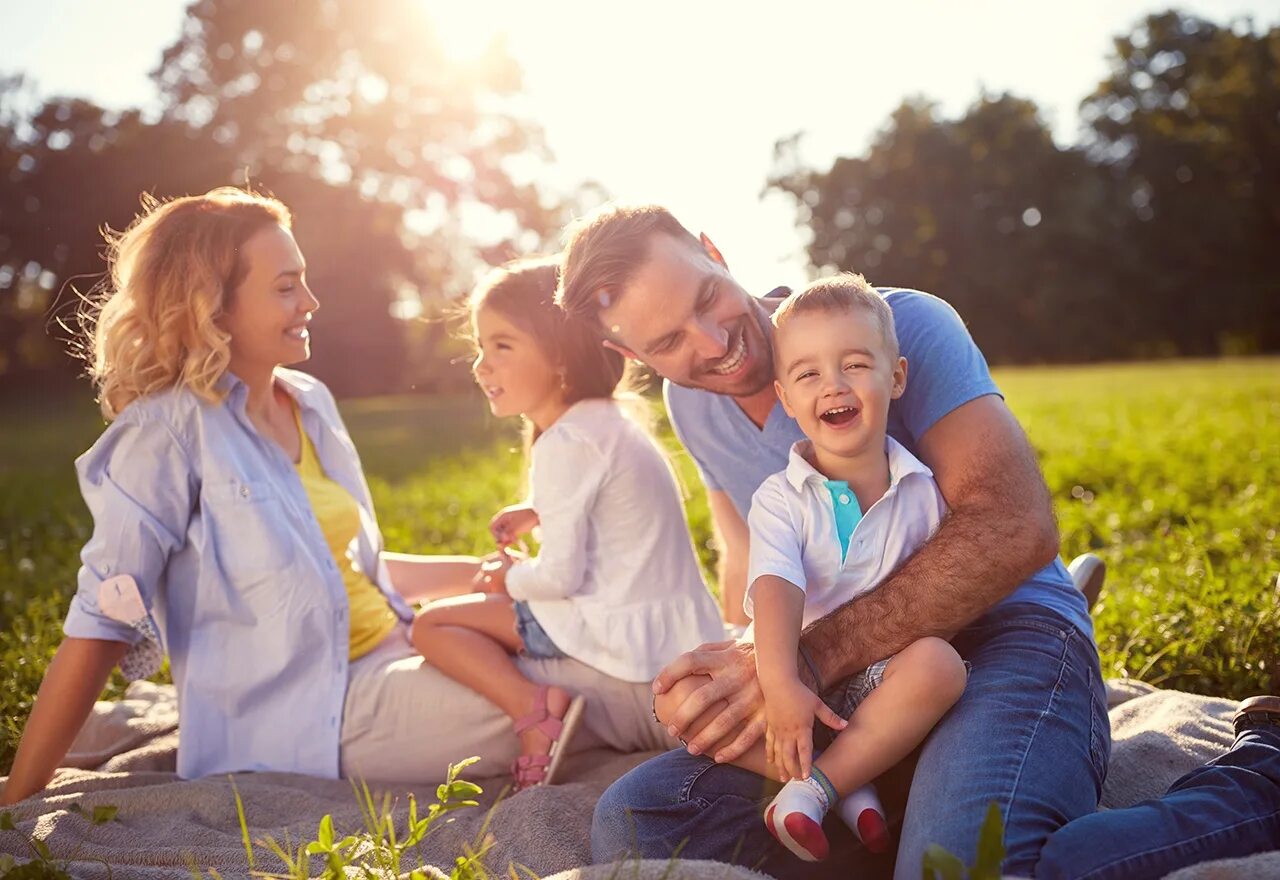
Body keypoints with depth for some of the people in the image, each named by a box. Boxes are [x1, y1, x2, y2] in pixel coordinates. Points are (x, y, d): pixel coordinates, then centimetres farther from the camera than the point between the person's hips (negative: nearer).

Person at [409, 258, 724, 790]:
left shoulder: (565, 444, -18)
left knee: (432, 626, -6)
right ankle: (543, 708, 20)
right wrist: (540, 513, 18)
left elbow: (559, 576, -20)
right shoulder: (608, 422, 12)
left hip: (628, 634, -10)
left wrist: (510, 579, 0)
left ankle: (533, 710, -21)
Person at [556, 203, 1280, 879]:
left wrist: (812, 658, -28)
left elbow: (1017, 527, -23)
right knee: (630, 821, -14)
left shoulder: (902, 323, -11)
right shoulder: (689, 404, 10)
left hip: (1004, 635, -6)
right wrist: (753, 668, -5)